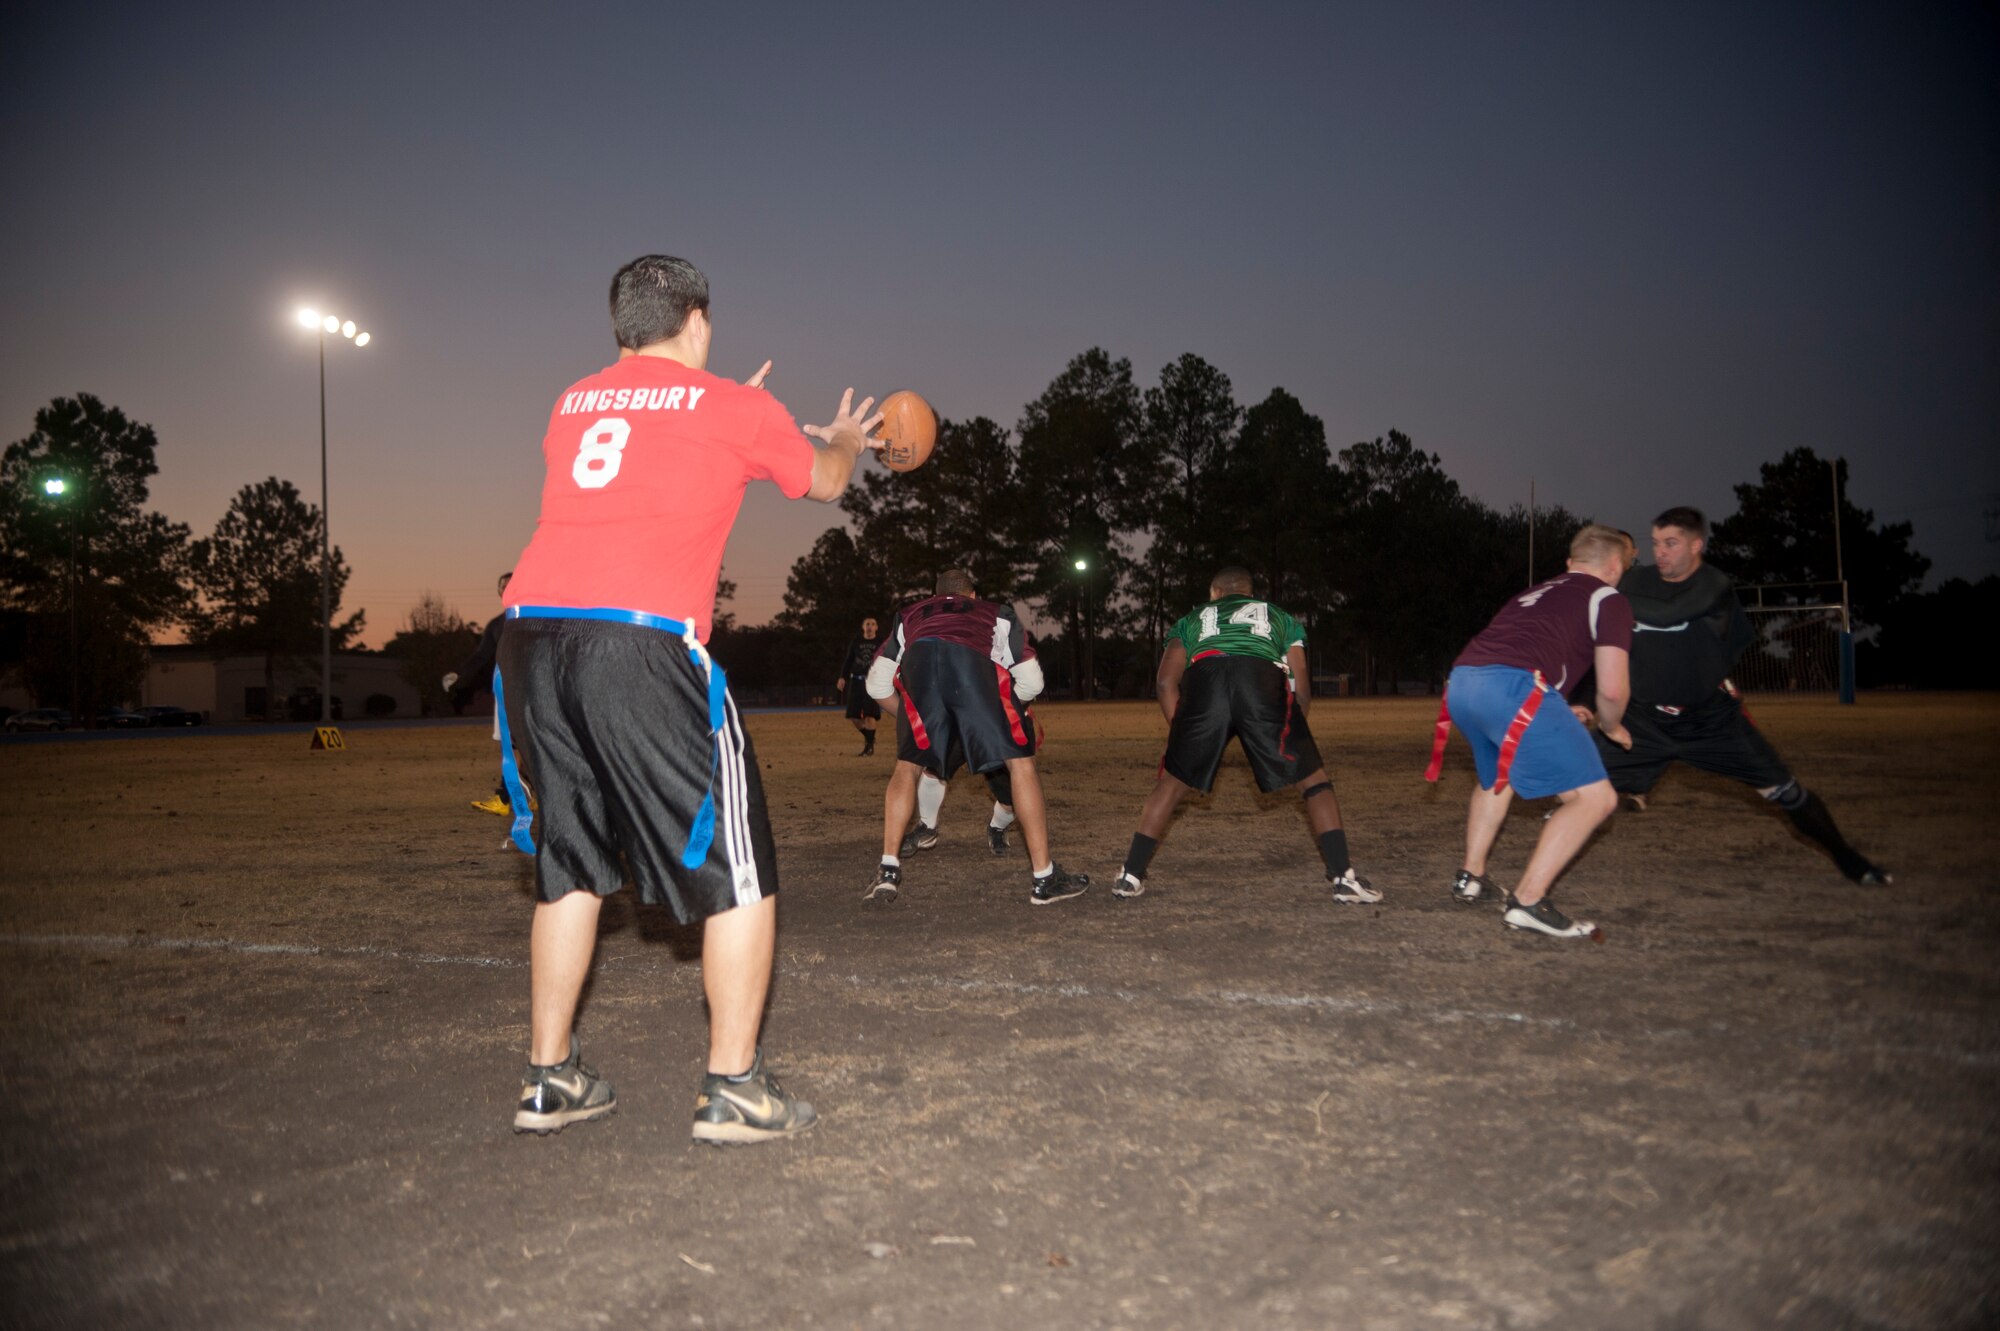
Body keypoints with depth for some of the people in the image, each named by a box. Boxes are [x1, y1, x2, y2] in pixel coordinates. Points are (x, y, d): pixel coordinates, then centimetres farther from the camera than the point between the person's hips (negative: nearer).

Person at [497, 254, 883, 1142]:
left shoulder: (571, 406, 21)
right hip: (643, 645, -6)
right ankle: (733, 1090, 7)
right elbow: (823, 481, 27)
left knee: (569, 866, 20)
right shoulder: (734, 408, 8)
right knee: (738, 870, 6)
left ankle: (550, 1079, 25)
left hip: (530, 635, 6)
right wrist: (845, 440, 49)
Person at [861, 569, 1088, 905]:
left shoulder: (910, 616, 42)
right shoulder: (997, 614, 38)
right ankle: (1044, 879, 8)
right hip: (973, 662, -2)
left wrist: (908, 715, 48)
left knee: (908, 766, 21)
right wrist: (1006, 710, 44)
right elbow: (1031, 683, 27)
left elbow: (877, 684, 33)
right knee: (1020, 761, 10)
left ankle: (888, 871, 14)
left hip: (917, 662, 2)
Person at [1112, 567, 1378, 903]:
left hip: (1203, 681, 1)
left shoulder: (1190, 619, 37)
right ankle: (1343, 876, 5)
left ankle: (1130, 875, 19)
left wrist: (1181, 736, 27)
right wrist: (1286, 737, 39)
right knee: (1314, 781, 14)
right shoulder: (1280, 617, 38)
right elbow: (1301, 690, 26)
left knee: (1171, 783, 19)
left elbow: (1166, 681, 19)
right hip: (1264, 682, -1)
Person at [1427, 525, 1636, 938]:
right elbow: (1612, 688, 1)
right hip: (1510, 688, -8)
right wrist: (1610, 727, 23)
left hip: (1461, 680, 8)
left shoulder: (1538, 592, 32)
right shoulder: (1608, 600, 11)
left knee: (1496, 778, 35)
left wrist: (1560, 714, 49)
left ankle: (1471, 877, 39)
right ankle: (1528, 901, -5)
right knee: (1595, 797, 0)